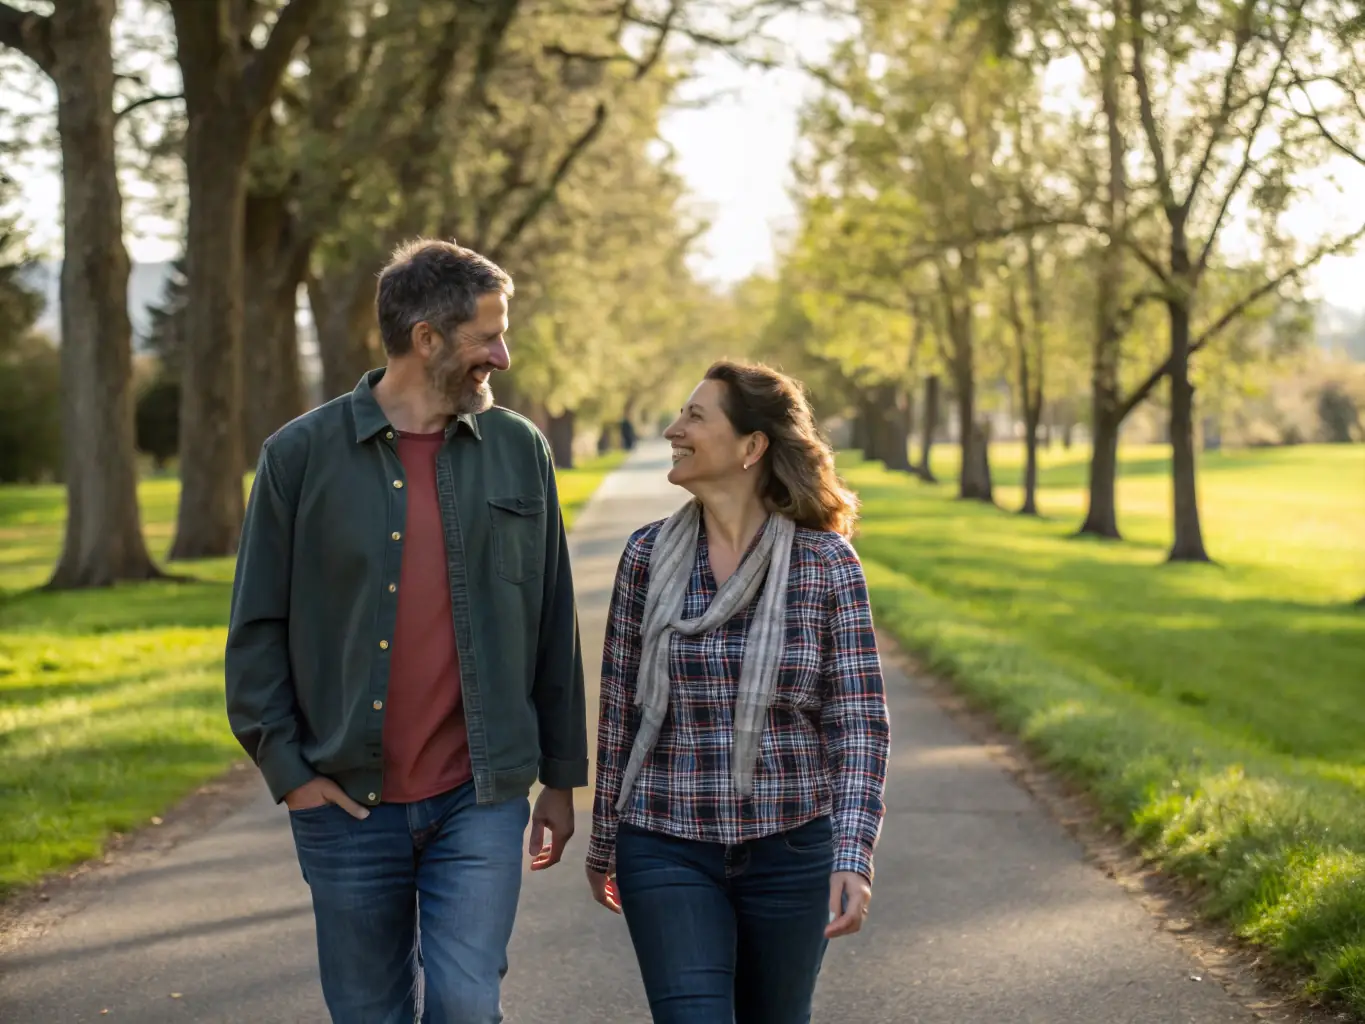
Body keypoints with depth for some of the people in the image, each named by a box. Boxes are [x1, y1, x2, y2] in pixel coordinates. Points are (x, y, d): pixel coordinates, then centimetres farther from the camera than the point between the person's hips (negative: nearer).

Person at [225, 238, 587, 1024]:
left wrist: (562, 776, 9)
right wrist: (287, 768, -4)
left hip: (481, 798, 0)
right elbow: (257, 628, 2)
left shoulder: (520, 451, 4)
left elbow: (553, 624, 8)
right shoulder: (302, 455, -1)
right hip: (350, 804, 0)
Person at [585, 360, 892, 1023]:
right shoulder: (648, 556, -1)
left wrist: (854, 856, -18)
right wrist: (603, 842, 12)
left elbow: (859, 720, -7)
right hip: (667, 849, 0)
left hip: (790, 848, 0)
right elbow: (619, 709, 6)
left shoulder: (828, 564, -6)